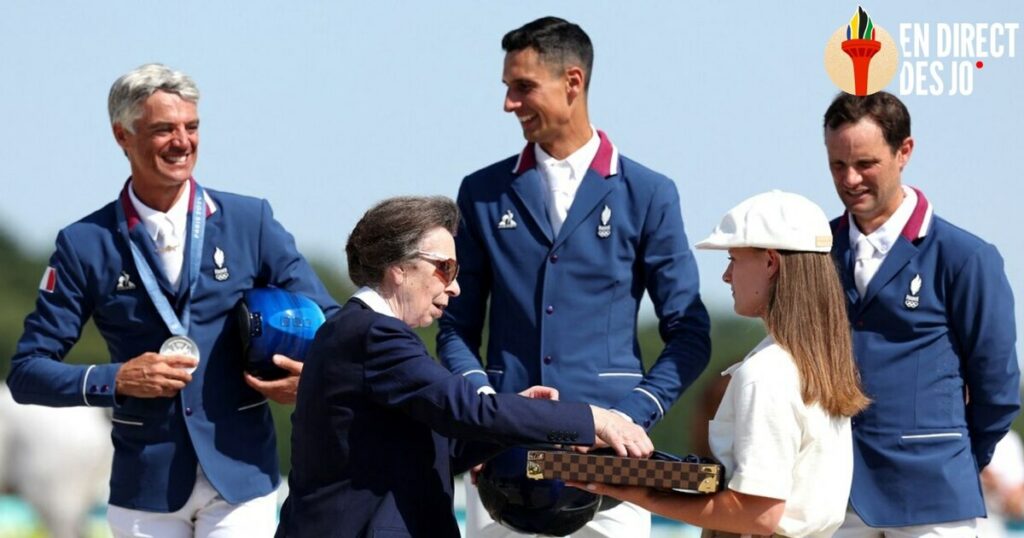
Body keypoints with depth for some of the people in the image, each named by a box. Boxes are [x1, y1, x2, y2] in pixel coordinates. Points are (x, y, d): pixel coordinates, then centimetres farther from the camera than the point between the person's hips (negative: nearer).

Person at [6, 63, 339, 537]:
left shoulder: (250, 221, 4)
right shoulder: (86, 245, 1)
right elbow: (27, 372, 2)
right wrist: (116, 380, -13)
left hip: (240, 476, 0)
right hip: (146, 479, 0)